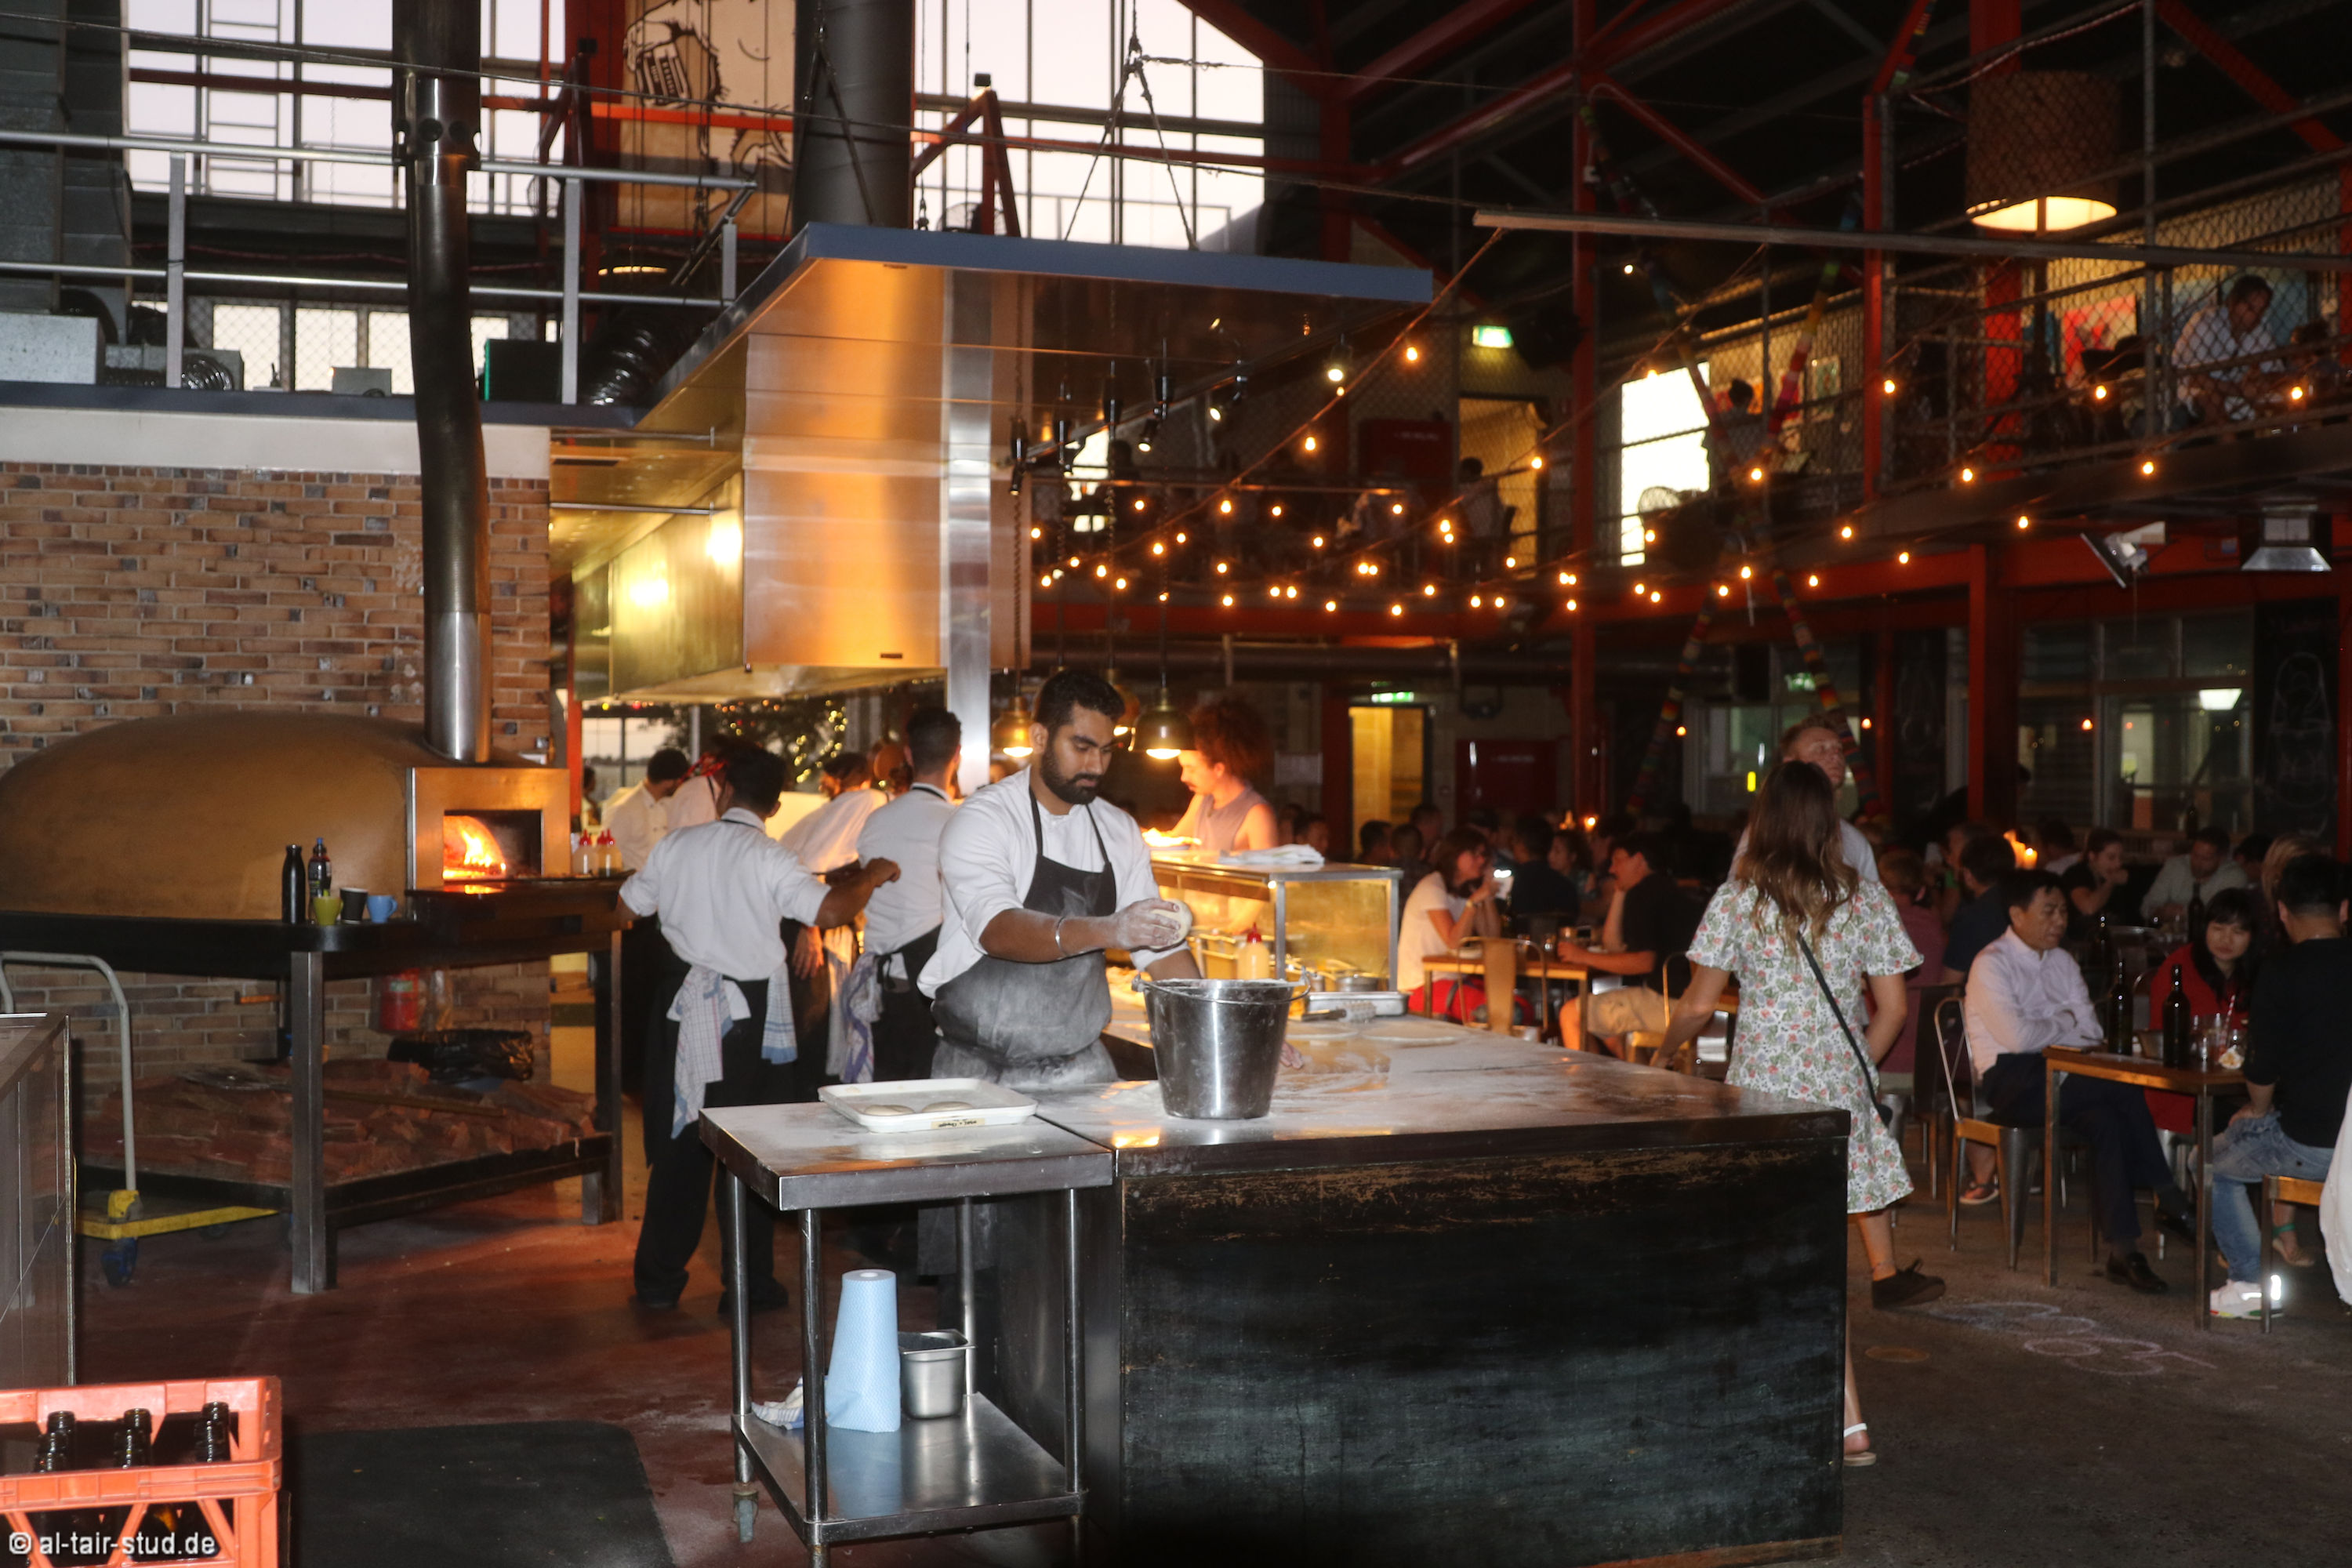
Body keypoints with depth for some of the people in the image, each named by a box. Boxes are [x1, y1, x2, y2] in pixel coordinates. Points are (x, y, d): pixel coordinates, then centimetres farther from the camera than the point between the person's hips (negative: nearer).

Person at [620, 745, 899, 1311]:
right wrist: (869, 877, -3)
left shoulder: (676, 847, 0)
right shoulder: (769, 859, -12)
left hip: (688, 1004, 3)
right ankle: (751, 1283, 11)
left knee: (679, 1142, 13)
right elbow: (830, 911, -22)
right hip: (751, 1011, -3)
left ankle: (658, 1279, 19)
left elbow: (627, 905, 12)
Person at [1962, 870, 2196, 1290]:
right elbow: (2017, 1037, -19)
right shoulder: (1992, 965, -6)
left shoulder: (2062, 961, 18)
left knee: (2105, 1120, -28)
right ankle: (2166, 1198, -16)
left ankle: (2124, 1250, -28)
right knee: (2124, 1089, -26)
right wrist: (2066, 1026, -3)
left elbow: (2092, 1031, 11)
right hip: (2010, 1080, -6)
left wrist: (2046, 1027, -8)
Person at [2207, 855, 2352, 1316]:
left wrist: (2259, 1110, 11)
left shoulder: (2281, 973, -14)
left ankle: (2251, 1282, 15)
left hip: (2313, 1147, -6)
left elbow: (2264, 1070, -11)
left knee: (2214, 1161, 19)